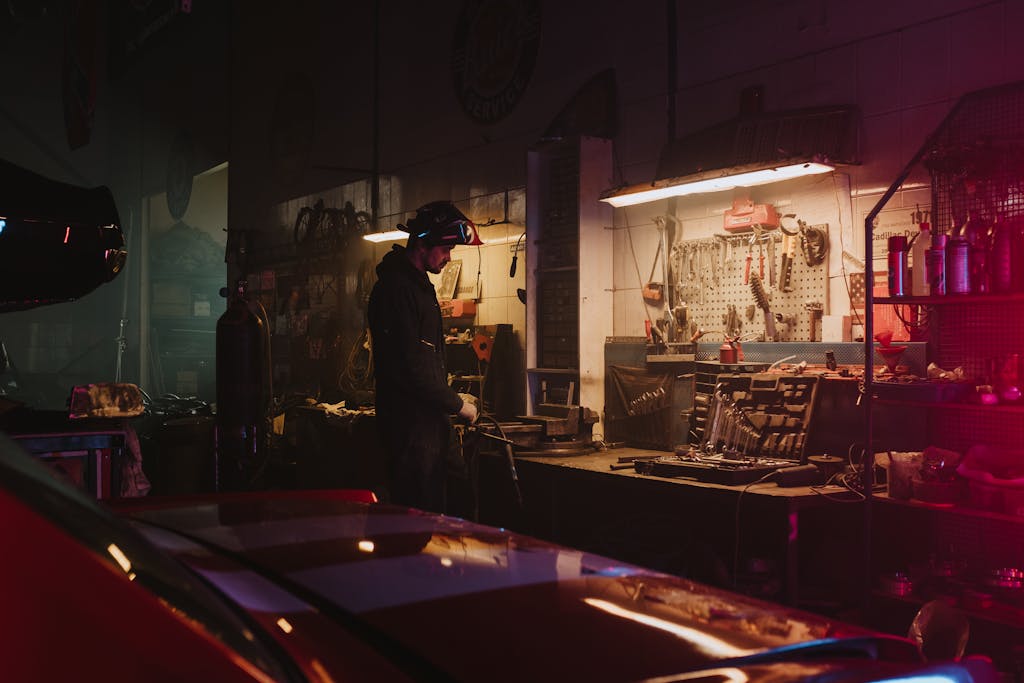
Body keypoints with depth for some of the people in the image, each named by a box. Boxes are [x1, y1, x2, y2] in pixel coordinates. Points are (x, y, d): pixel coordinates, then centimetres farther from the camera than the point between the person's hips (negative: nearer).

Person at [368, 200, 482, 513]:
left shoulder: (419, 285, 18)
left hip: (428, 420, 10)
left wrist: (452, 400, 15)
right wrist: (457, 405, -13)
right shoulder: (396, 287, -15)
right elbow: (408, 367, -21)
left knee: (431, 510, 13)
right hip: (411, 425, -10)